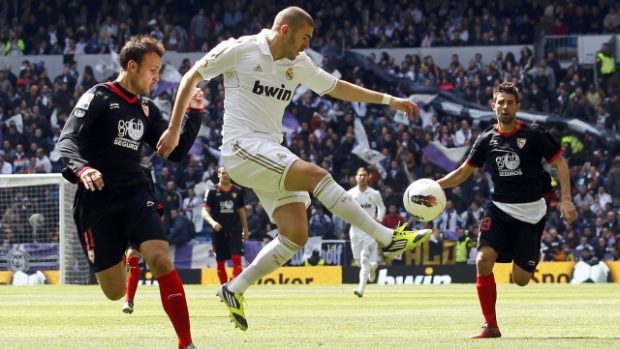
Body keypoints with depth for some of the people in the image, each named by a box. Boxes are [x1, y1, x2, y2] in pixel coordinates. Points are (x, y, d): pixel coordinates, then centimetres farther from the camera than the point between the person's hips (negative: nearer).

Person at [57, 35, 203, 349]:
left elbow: (176, 152, 16)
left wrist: (194, 114, 4)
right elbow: (67, 141, -16)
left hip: (135, 195, 4)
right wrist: (81, 169, -37)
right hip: (96, 201, -4)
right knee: (115, 292, -2)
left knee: (160, 259, -23)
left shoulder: (147, 110, 13)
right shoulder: (99, 98, -5)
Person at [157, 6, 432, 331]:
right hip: (242, 147, -8)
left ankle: (235, 290, 5)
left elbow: (338, 87, 21)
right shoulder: (239, 50, -7)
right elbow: (191, 77, 0)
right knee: (317, 175, -23)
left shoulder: (298, 65, 11)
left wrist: (389, 100, 17)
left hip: (271, 153, 8)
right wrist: (174, 129, -4)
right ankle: (388, 238, -21)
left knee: (296, 235, -5)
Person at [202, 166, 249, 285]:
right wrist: (212, 222, -23)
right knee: (220, 262, 5)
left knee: (237, 259, -13)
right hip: (219, 231, -1)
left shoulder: (238, 191, 8)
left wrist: (245, 230, 16)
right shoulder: (212, 192, 0)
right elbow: (205, 211, -4)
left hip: (235, 231, 1)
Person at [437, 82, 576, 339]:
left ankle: (533, 257, 37)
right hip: (500, 208, 2)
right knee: (484, 260, -22)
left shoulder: (534, 135, -7)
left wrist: (566, 199, -10)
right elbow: (464, 172, 11)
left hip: (531, 211, -2)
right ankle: (490, 326, -12)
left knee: (520, 279, -2)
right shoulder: (487, 139, 2)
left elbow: (560, 163, -1)